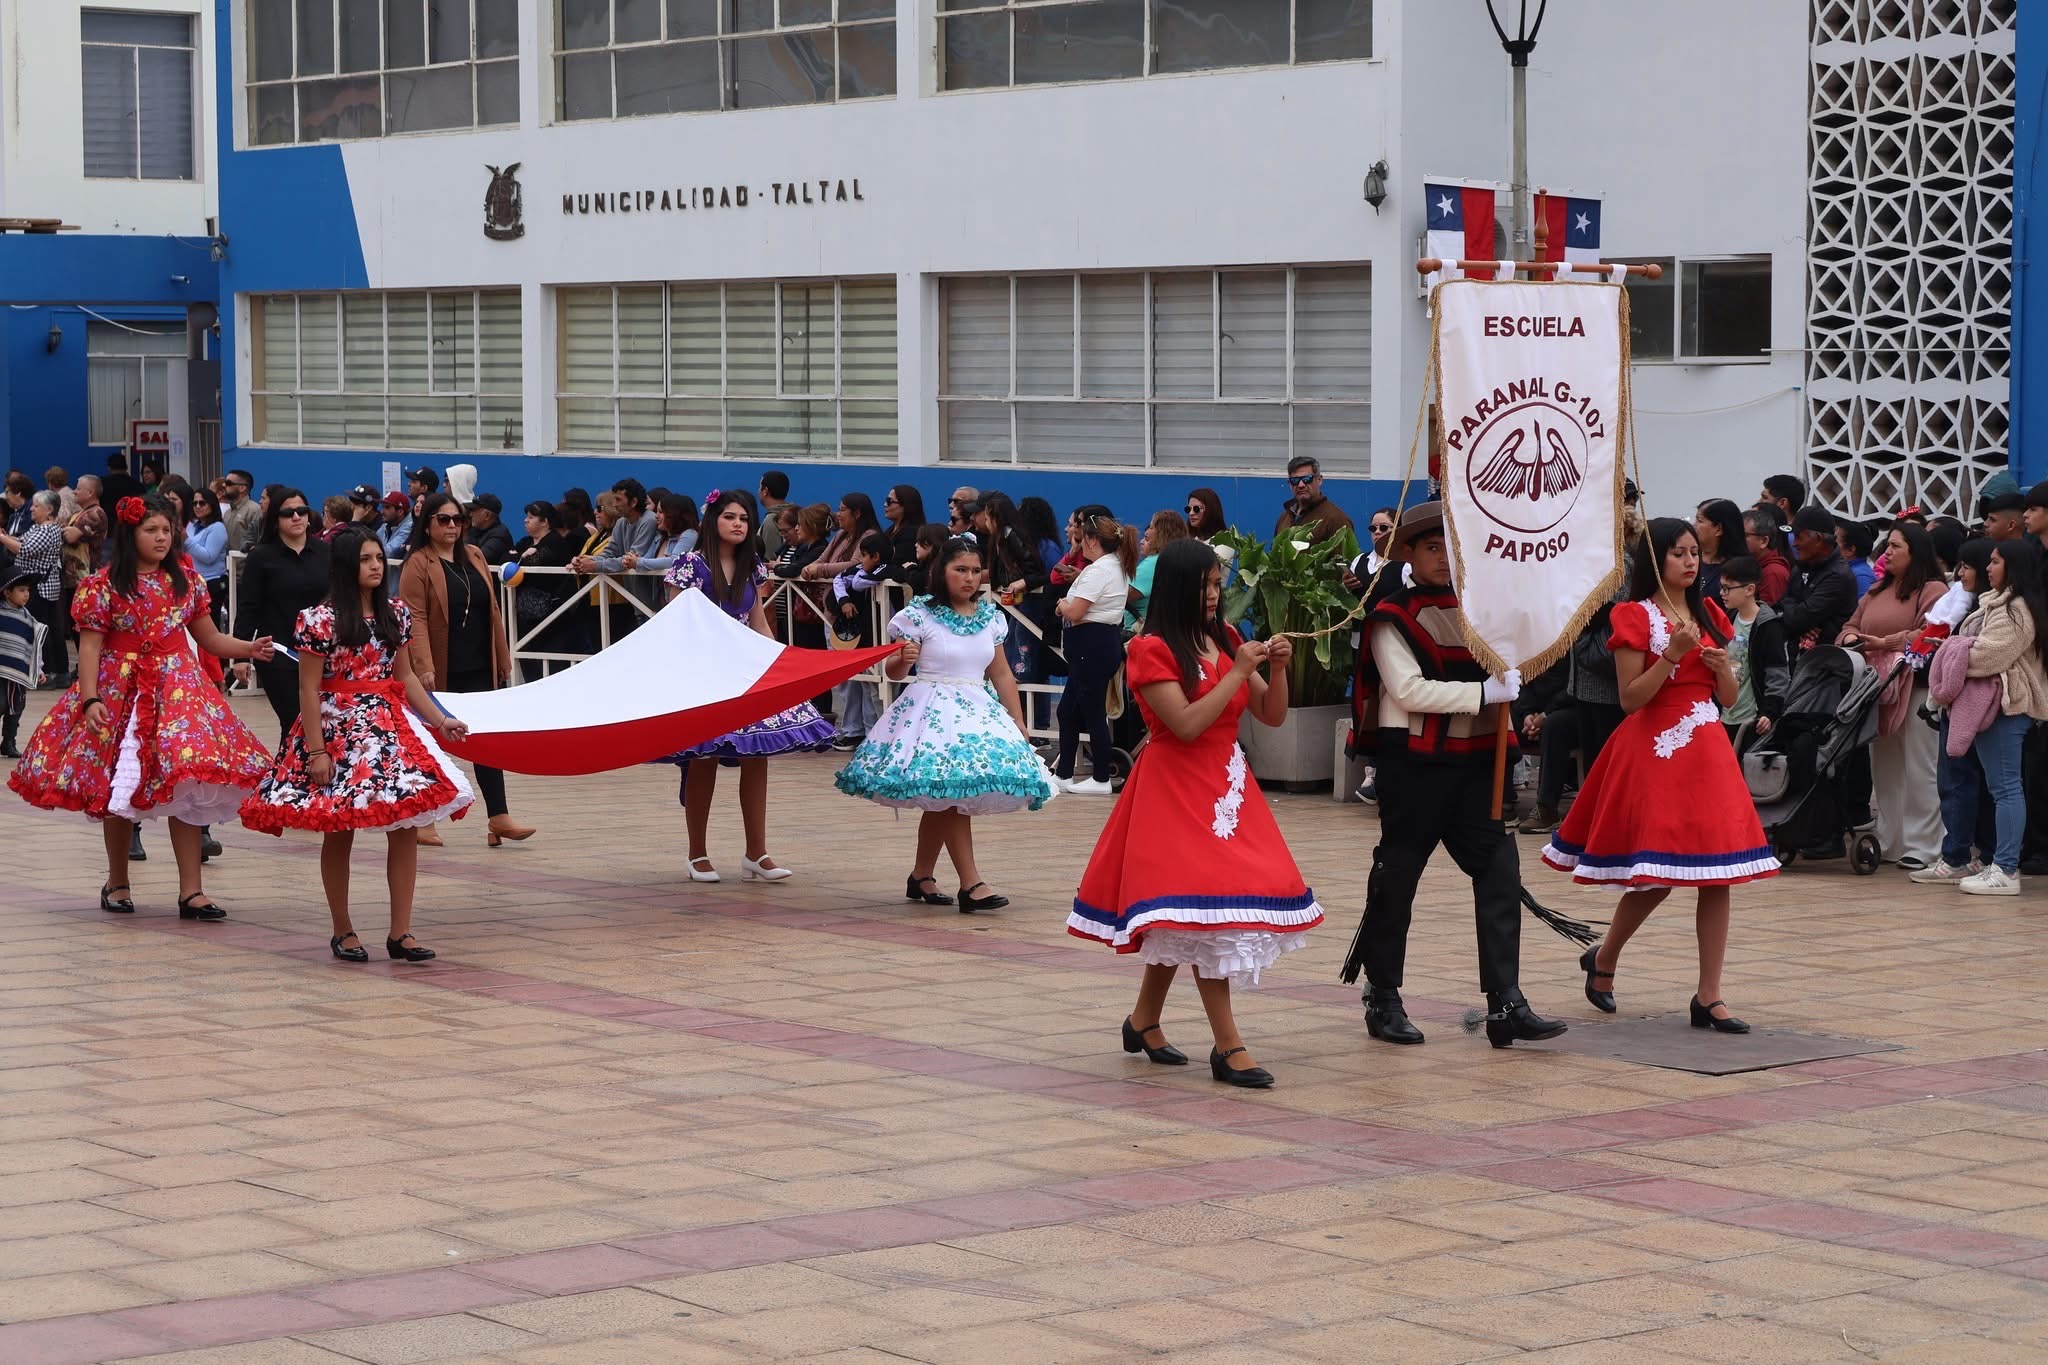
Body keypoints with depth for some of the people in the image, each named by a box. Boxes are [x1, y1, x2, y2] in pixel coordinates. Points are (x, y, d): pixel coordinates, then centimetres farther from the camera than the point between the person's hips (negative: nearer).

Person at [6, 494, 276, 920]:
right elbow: (89, 647, -8)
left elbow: (209, 638, 11)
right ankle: (117, 883, 24)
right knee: (117, 790, 6)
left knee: (185, 787, -8)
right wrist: (90, 699, -19)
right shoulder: (103, 584, -4)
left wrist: (248, 648, -7)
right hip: (120, 693, -2)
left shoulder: (185, 579, 7)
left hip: (178, 691, 2)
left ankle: (191, 891, -5)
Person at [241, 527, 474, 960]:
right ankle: (342, 933, 16)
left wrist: (440, 720, 9)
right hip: (338, 727, -5)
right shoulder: (320, 619, -9)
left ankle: (400, 933, 2)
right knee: (339, 833, 3)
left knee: (406, 826, -3)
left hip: (391, 726, 5)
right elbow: (310, 689, -9)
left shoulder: (396, 614, 8)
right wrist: (316, 750, -13)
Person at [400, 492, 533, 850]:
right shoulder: (418, 564, -8)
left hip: (479, 668, 5)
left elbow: (491, 609, 14)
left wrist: (503, 659, 13)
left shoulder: (474, 557, 10)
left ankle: (498, 817, -2)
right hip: (441, 671, -5)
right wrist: (424, 667, -25)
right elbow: (415, 619, -16)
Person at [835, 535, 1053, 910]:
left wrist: (1019, 724, 12)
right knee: (953, 792, -14)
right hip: (933, 711, -5)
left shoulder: (990, 616, 8)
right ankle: (970, 884, -14)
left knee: (940, 800, 9)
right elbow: (893, 671, -3)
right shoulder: (919, 614, -6)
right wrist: (903, 660, -26)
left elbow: (1001, 674, 14)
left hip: (978, 710, 5)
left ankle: (921, 876, 22)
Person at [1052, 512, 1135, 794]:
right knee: (1068, 710, 15)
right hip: (1106, 640, 11)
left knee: (1093, 712, -3)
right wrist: (1068, 605, 1)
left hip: (1093, 646, -11)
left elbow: (1074, 613, -19)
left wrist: (1062, 605, 1)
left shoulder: (1098, 571, -18)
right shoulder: (1117, 567, 15)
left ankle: (1101, 779, 4)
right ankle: (1063, 773, 20)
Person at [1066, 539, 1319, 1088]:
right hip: (1176, 791, -7)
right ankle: (1228, 1047, -13)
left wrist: (1278, 668, -7)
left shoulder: (1226, 641, 10)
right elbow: (1186, 724, -20)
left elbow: (1273, 716, 9)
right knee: (1205, 914, -12)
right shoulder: (1152, 650, -10)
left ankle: (1144, 1021, 27)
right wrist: (1237, 672, -18)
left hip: (1227, 787, 7)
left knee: (1180, 916, 11)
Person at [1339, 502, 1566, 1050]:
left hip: (1472, 760, 5)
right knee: (1397, 876, 3)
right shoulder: (1392, 617, -5)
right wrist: (1485, 691, -22)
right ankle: (1383, 999, 17)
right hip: (1414, 762, -5)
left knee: (1499, 871, -4)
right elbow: (1409, 690, -17)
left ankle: (1505, 1004, -4)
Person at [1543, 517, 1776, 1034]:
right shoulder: (1635, 616, -4)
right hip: (1655, 749, -5)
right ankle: (1603, 958, 25)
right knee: (1656, 874, -3)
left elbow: (1729, 698, 13)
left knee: (1718, 874, -2)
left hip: (1707, 749, 5)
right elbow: (1630, 698, -10)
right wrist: (1672, 654, -20)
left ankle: (1709, 996, 1)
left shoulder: (1710, 616, 13)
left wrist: (1721, 666, -7)